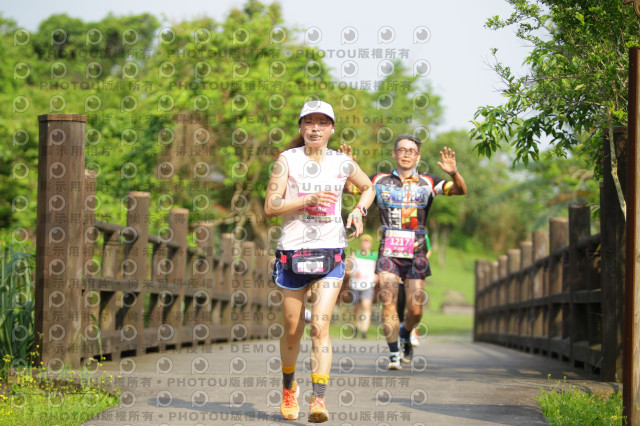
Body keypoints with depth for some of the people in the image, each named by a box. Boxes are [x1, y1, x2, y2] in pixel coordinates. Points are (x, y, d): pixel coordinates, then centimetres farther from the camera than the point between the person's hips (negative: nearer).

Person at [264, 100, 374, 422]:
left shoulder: (342, 163, 7)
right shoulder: (287, 160, 0)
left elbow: (368, 187, 26)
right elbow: (270, 207, -7)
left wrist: (359, 210, 7)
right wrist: (309, 199, -17)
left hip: (330, 255, 0)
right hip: (292, 253, 0)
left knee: (320, 326, -14)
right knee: (292, 330, 9)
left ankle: (319, 401, -19)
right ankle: (289, 388, 35)